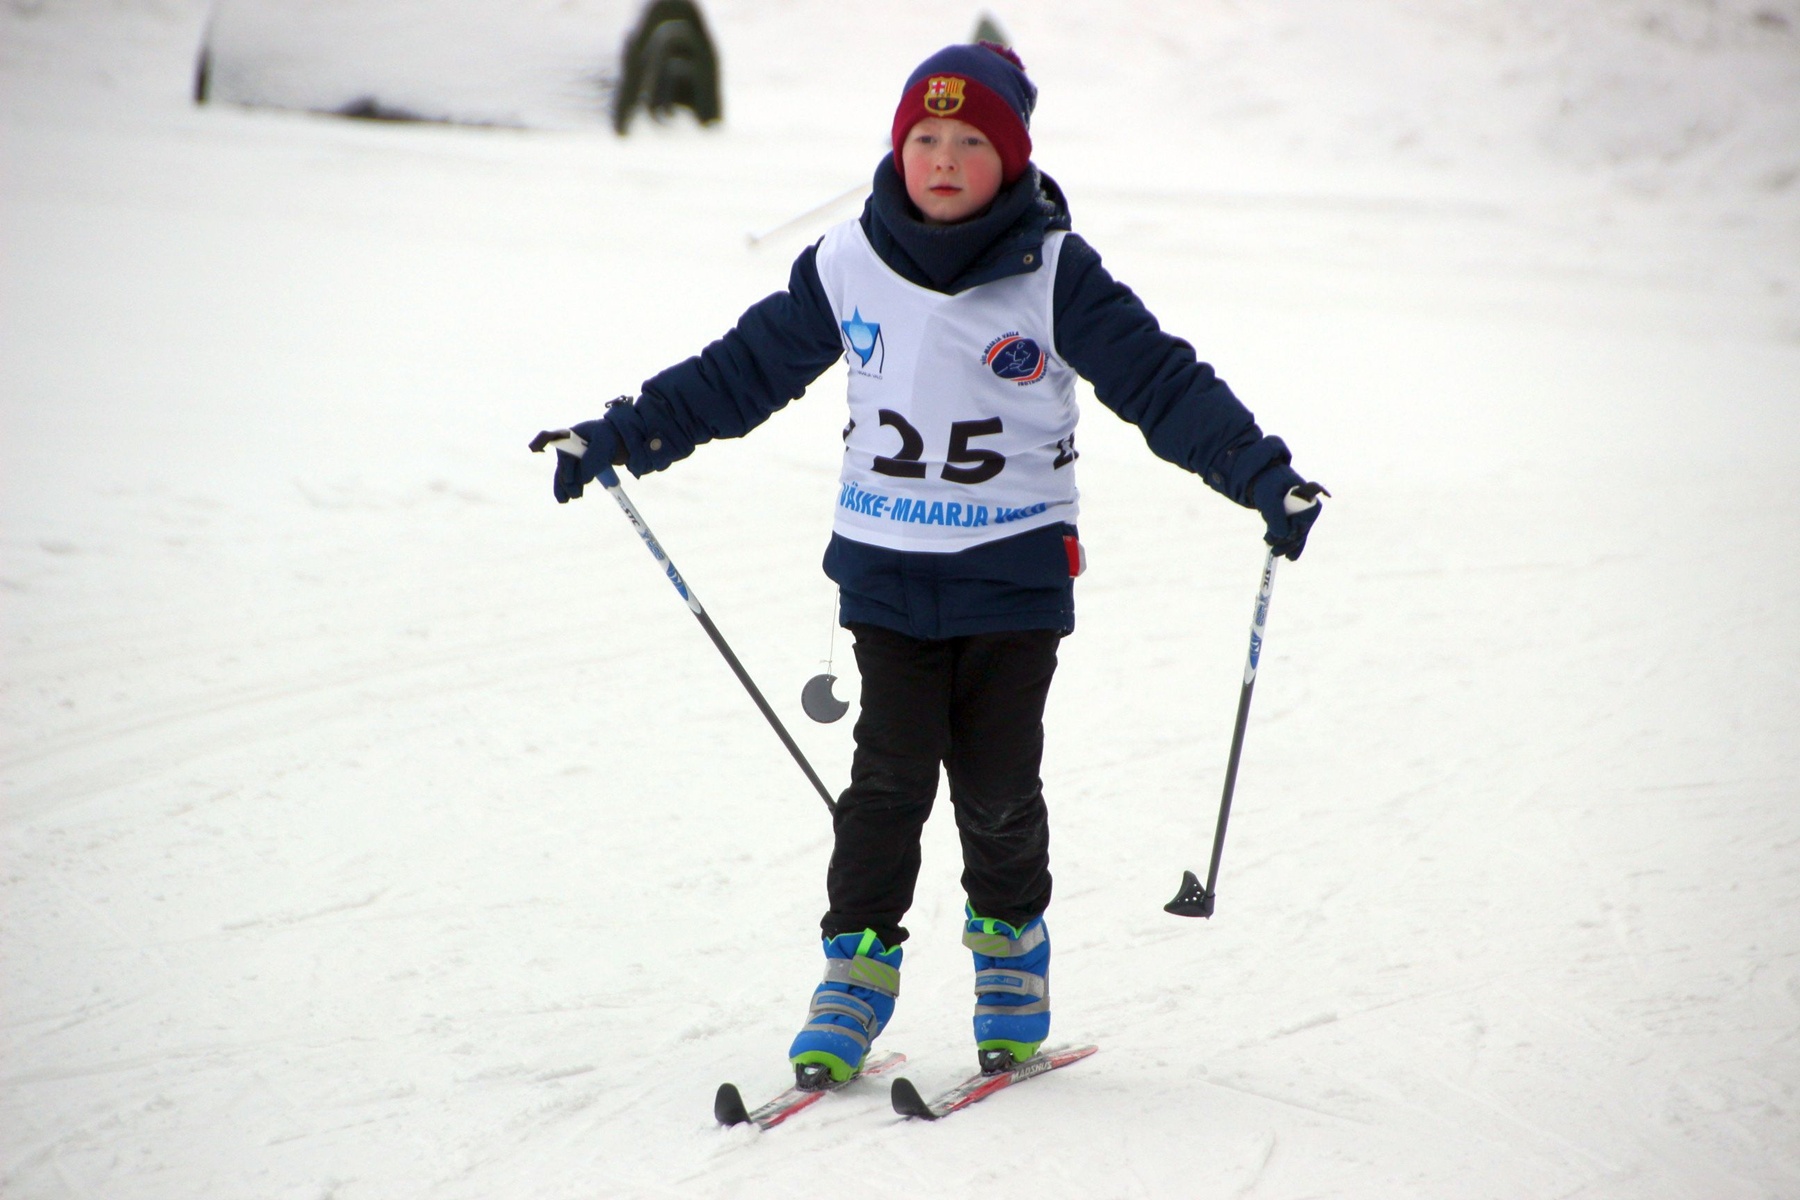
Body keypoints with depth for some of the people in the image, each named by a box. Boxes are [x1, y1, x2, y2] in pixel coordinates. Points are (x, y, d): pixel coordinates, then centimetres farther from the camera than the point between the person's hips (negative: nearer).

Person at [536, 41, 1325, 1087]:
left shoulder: (1054, 274, -7)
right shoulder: (849, 266, 0)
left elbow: (1161, 381, -7)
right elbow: (745, 369, 10)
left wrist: (1263, 474, -17)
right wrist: (619, 439, 10)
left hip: (1015, 572, -1)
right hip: (887, 570, 1)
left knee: (999, 786, 1)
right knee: (889, 778, -5)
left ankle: (1012, 940, 26)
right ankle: (860, 962, 9)